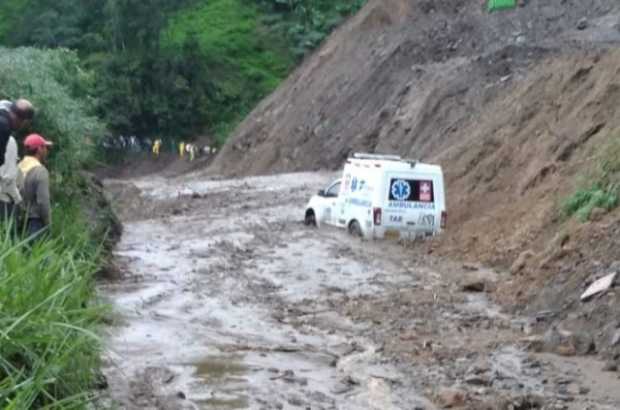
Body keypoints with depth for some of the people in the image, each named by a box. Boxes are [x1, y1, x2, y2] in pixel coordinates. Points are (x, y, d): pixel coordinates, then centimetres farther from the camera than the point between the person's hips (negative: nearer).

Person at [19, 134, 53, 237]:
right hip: (36, 221, -8)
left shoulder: (18, 168, 7)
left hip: (20, 221, 8)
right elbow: (43, 201, -20)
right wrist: (48, 225, -11)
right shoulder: (40, 171, -15)